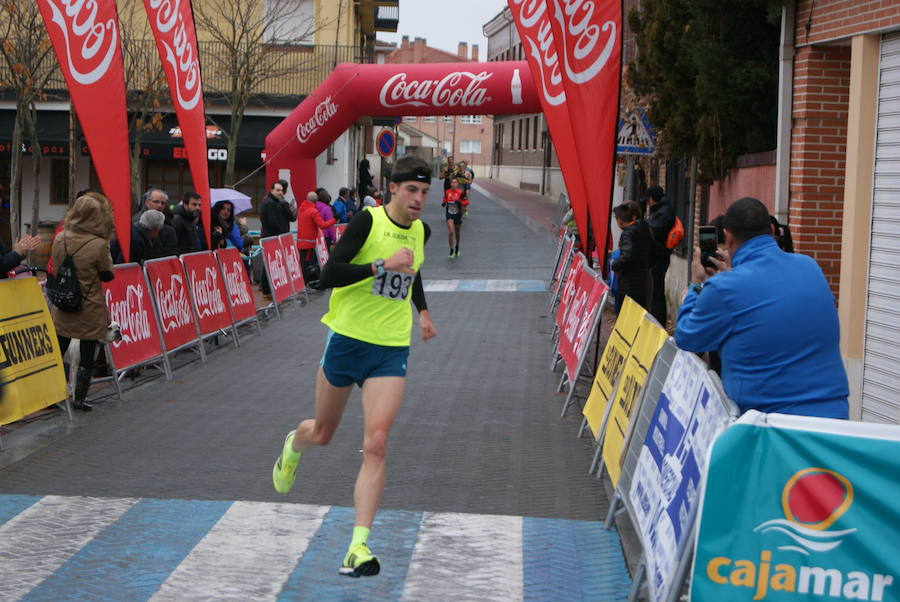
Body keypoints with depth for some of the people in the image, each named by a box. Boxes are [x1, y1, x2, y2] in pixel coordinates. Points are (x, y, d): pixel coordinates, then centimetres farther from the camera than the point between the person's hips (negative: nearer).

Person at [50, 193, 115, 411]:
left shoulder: (59, 239, -4)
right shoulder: (98, 245, -18)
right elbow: (107, 275, -6)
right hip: (90, 309, -4)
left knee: (58, 351, 15)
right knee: (87, 355, 7)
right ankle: (80, 397, 12)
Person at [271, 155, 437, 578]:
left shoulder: (421, 230, 6)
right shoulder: (367, 221, -13)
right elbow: (327, 276, -22)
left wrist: (422, 310, 22)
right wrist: (382, 265, -29)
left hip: (391, 349, 3)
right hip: (347, 339, -2)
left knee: (375, 443, -14)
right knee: (322, 433, 17)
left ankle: (358, 547, -16)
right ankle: (292, 448, 56)